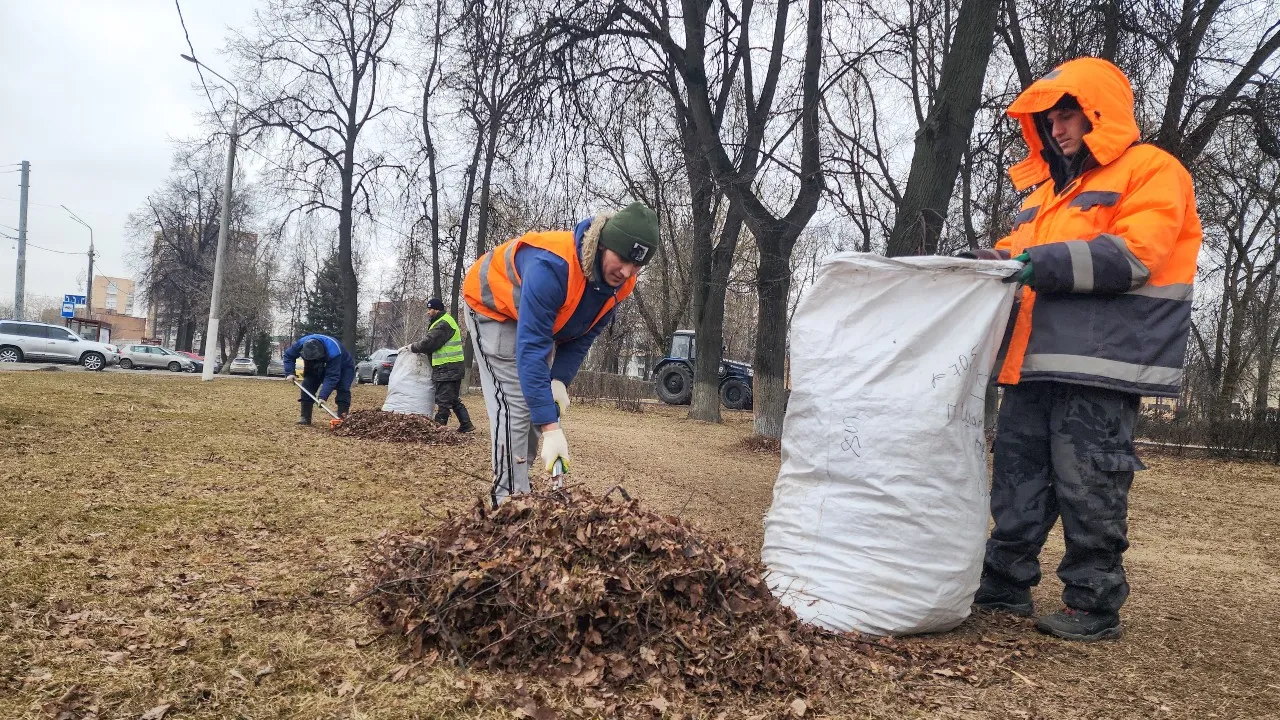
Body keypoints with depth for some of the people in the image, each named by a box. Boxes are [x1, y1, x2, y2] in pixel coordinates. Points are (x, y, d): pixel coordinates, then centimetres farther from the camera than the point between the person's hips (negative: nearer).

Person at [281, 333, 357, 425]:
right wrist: (289, 373, -24)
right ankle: (305, 417, -5)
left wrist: (323, 396, -50)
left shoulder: (333, 352, -46)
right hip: (318, 367, 5)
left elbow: (332, 376, -45)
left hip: (342, 366, -5)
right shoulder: (302, 343, -31)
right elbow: (288, 355, -11)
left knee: (343, 389, -24)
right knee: (307, 385, -11)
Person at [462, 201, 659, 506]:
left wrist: (559, 380, -23)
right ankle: (509, 497, -12)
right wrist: (551, 429, -49)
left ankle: (518, 479, 23)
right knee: (514, 404, -16)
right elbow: (530, 348, -46)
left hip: (539, 317, 8)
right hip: (494, 308, -7)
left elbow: (583, 336, -7)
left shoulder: (620, 283, -20)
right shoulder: (553, 266, -44)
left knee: (538, 397, 10)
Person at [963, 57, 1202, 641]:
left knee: (1088, 489, -4)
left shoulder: (1152, 170, 0)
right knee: (1018, 477, 9)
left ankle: (1095, 604, 7)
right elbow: (1022, 254, 24)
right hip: (1036, 363, 8)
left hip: (1100, 366, -8)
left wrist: (1046, 262, -20)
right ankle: (1004, 584, 19)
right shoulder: (1050, 190, 25)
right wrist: (991, 260, 1)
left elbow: (1135, 254, -14)